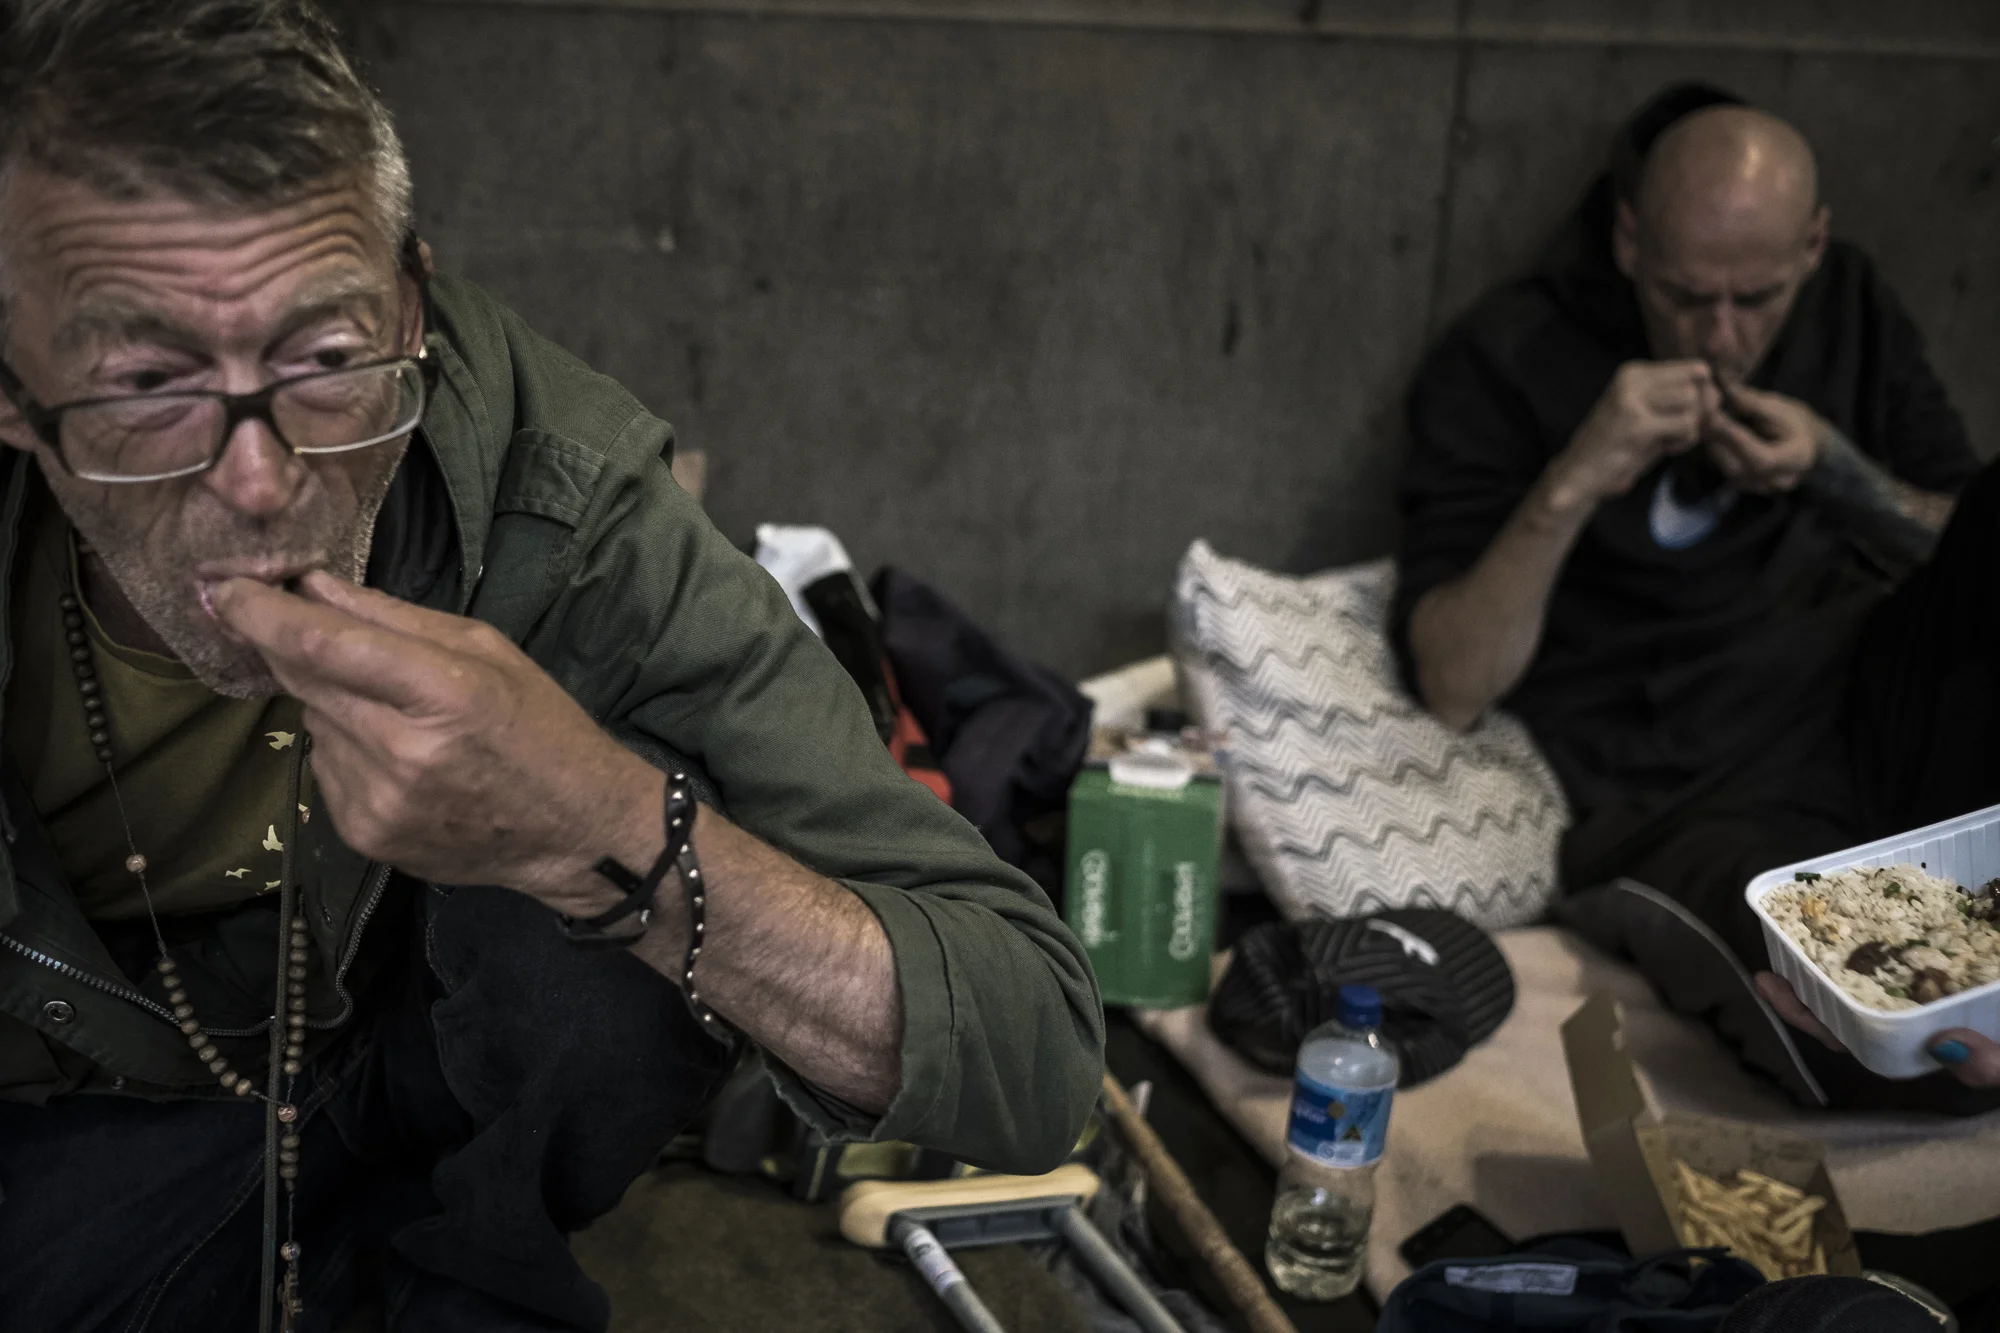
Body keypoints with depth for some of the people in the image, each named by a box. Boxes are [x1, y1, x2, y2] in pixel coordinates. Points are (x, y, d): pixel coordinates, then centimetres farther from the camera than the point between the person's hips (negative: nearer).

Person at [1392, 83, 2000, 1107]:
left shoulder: (1850, 307, 13)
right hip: (1691, 800, -7)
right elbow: (1452, 690, -8)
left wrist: (1835, 471, -6)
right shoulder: (1503, 363, -2)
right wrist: (1572, 484, -20)